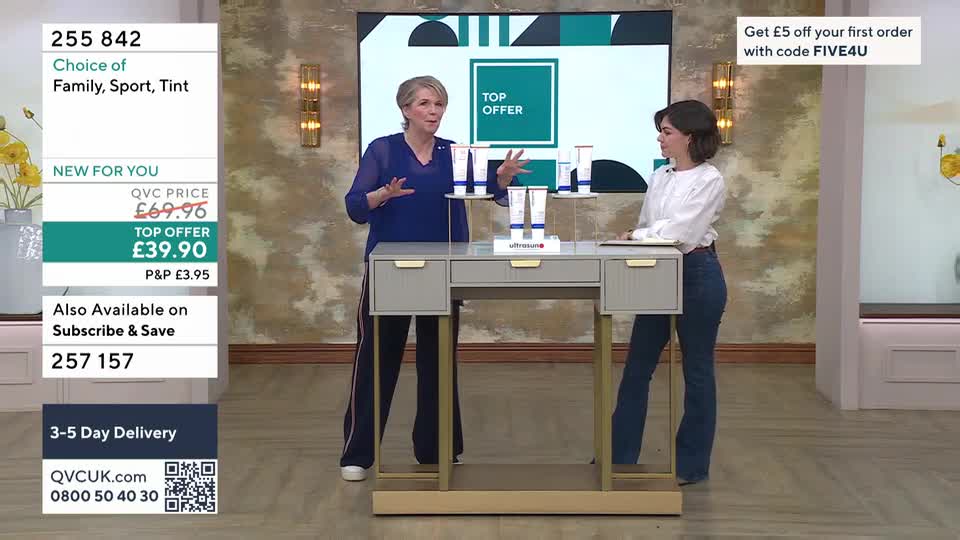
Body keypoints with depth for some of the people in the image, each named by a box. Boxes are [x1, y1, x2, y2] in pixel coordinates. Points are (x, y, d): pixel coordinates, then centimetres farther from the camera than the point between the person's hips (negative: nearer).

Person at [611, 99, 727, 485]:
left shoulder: (709, 181, -11)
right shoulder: (659, 178, 10)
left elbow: (679, 232, -18)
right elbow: (648, 229, 12)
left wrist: (635, 235, -7)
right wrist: (635, 238, -8)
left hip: (697, 276, -7)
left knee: (697, 370, 5)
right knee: (637, 367, 8)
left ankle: (692, 464, 16)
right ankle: (620, 456, 17)